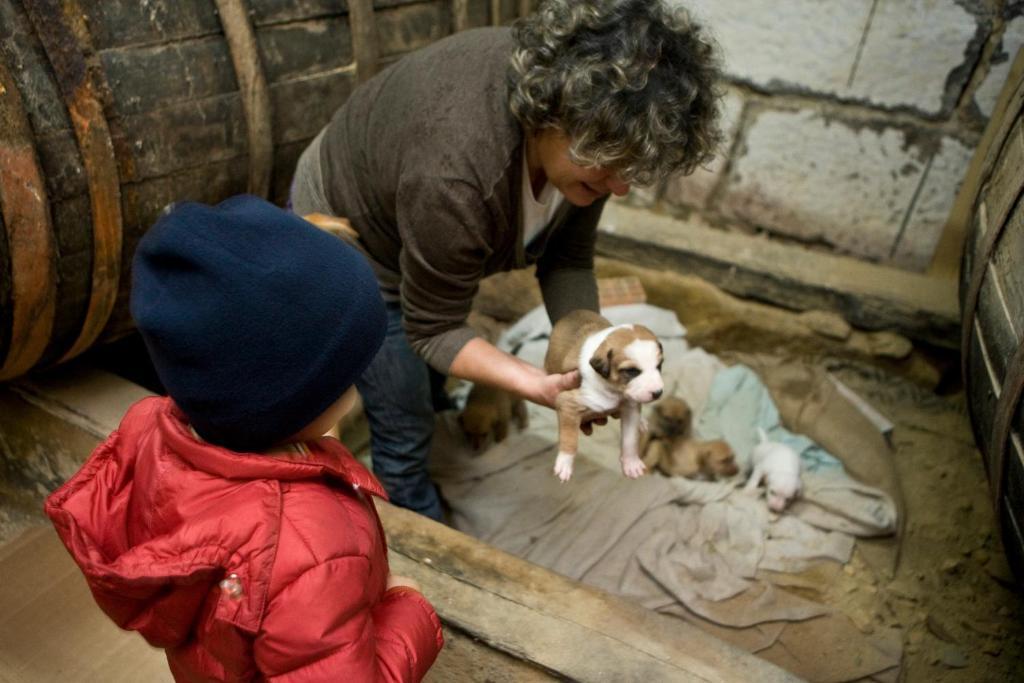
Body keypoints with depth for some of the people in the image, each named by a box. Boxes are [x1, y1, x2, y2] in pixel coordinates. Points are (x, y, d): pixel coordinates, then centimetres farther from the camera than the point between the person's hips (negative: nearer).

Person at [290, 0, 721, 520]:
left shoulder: (582, 127, -24)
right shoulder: (456, 172, -44)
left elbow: (567, 258, -13)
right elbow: (434, 331, -29)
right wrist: (539, 386, -39)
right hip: (351, 248, -7)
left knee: (428, 387, 26)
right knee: (404, 425, 1)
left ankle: (404, 491, 54)